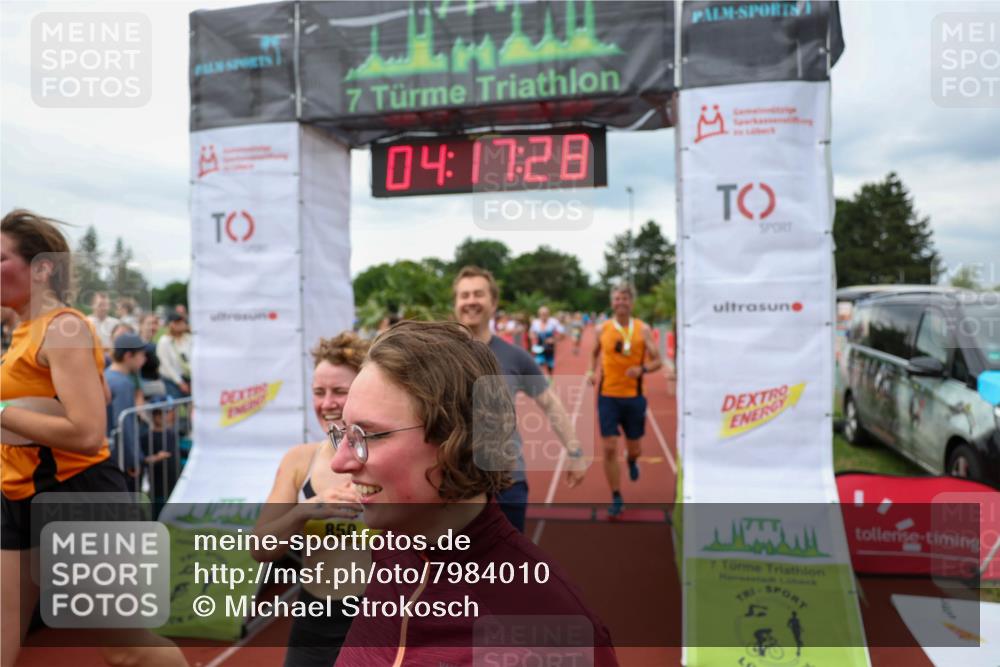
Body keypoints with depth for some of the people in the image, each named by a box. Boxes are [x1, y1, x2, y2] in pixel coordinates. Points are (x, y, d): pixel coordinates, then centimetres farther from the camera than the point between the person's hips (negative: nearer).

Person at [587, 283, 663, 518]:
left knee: (635, 448, 11)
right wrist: (591, 371, 0)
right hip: (608, 396, 0)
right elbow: (595, 353, 19)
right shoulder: (602, 329, 1)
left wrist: (643, 369, -20)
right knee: (609, 450, -5)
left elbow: (657, 361, 0)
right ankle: (616, 499, 10)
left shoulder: (642, 329, -2)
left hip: (634, 397, 0)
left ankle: (632, 462, 50)